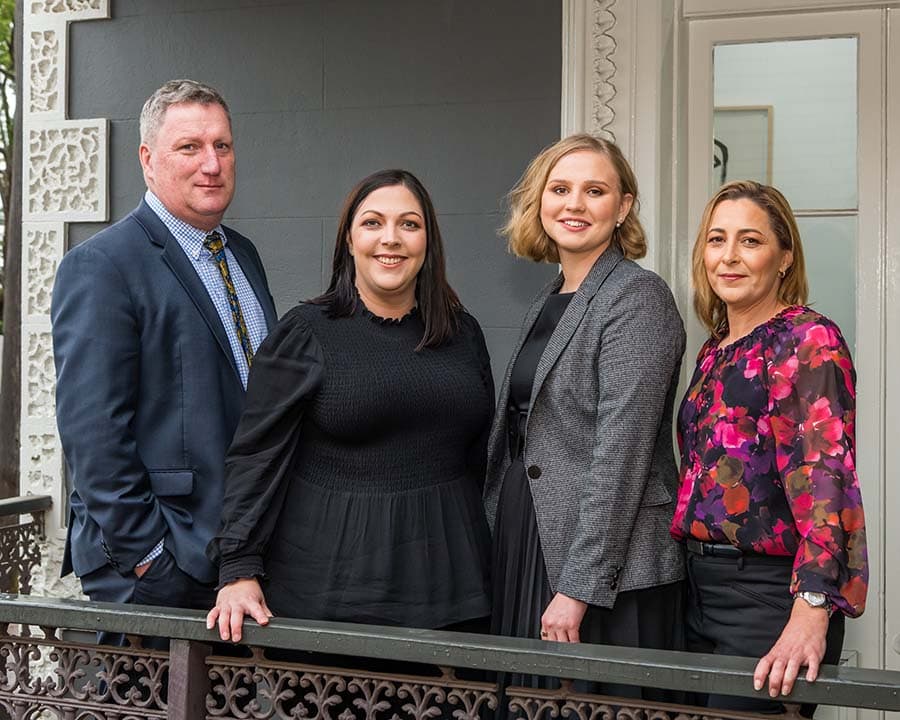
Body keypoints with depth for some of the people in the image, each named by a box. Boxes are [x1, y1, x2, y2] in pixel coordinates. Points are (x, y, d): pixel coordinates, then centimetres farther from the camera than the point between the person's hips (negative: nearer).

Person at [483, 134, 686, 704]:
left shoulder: (637, 297, -11)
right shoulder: (550, 302, 14)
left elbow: (621, 451, -18)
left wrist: (579, 587, -20)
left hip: (608, 571, -8)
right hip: (527, 549, 8)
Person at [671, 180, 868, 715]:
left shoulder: (807, 340, -11)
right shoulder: (716, 350, 13)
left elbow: (825, 475, -22)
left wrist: (810, 611, -32)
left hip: (771, 591, -8)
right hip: (703, 587, 8)